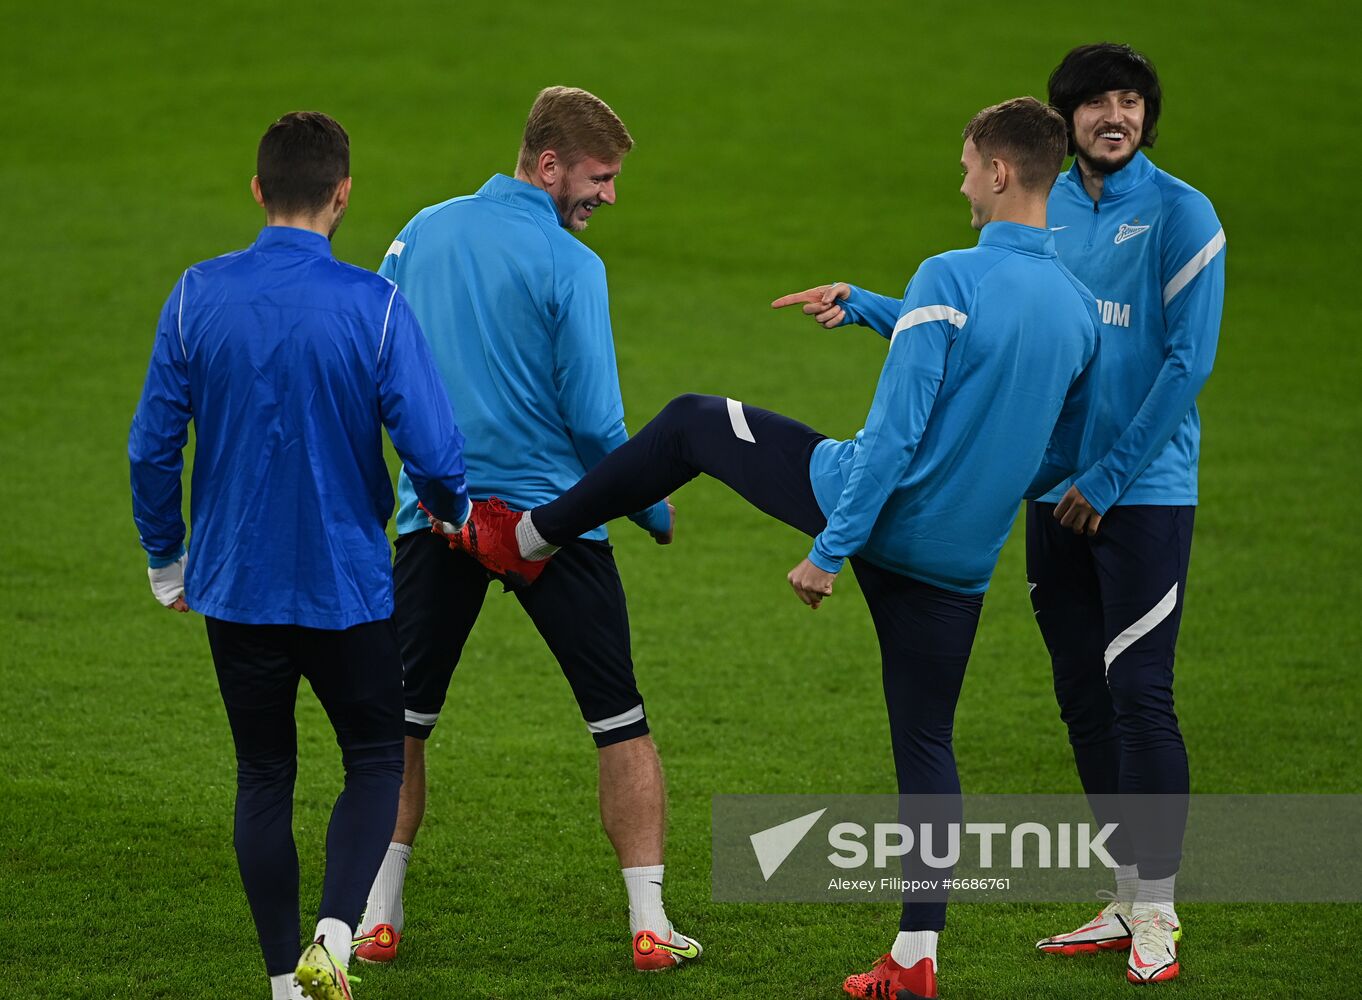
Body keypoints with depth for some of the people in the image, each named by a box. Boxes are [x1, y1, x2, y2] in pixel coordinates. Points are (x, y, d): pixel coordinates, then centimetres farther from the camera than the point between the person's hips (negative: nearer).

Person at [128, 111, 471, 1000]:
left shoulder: (198, 297, -6)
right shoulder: (372, 307, -14)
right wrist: (452, 511, 9)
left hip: (234, 587, 2)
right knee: (376, 762, 14)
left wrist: (166, 559, 13)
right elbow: (433, 452, -15)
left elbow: (153, 446, -2)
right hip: (346, 586, -2)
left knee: (264, 776, 15)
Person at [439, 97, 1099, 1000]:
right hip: (960, 561, 5)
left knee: (691, 423, 17)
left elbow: (896, 432, -20)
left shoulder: (952, 280, -17)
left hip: (869, 506, -5)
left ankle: (527, 540, 29)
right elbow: (1064, 454, 17)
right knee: (926, 744, 14)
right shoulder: (1081, 310, 3)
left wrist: (831, 550, -17)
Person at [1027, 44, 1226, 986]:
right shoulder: (1040, 211, 9)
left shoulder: (1181, 214, -7)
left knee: (1139, 694, -9)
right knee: (1084, 697, 8)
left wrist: (1108, 478, -14)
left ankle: (1158, 912, -3)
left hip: (1146, 492, -6)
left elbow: (1189, 359, -12)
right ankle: (1128, 897, 17)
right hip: (1055, 493, 6)